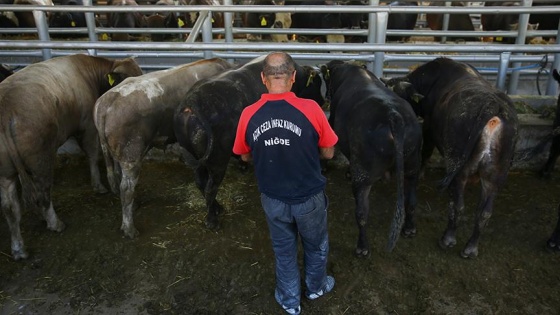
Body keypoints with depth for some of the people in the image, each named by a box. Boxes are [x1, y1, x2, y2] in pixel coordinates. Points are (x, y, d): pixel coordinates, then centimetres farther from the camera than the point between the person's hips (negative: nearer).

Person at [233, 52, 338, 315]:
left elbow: (245, 157, 1)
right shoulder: (310, 109, -21)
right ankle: (316, 287, 51)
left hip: (273, 199, 2)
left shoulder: (249, 115, -15)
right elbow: (328, 153, -8)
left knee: (283, 250, 25)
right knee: (316, 246, 27)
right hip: (310, 197, -1)